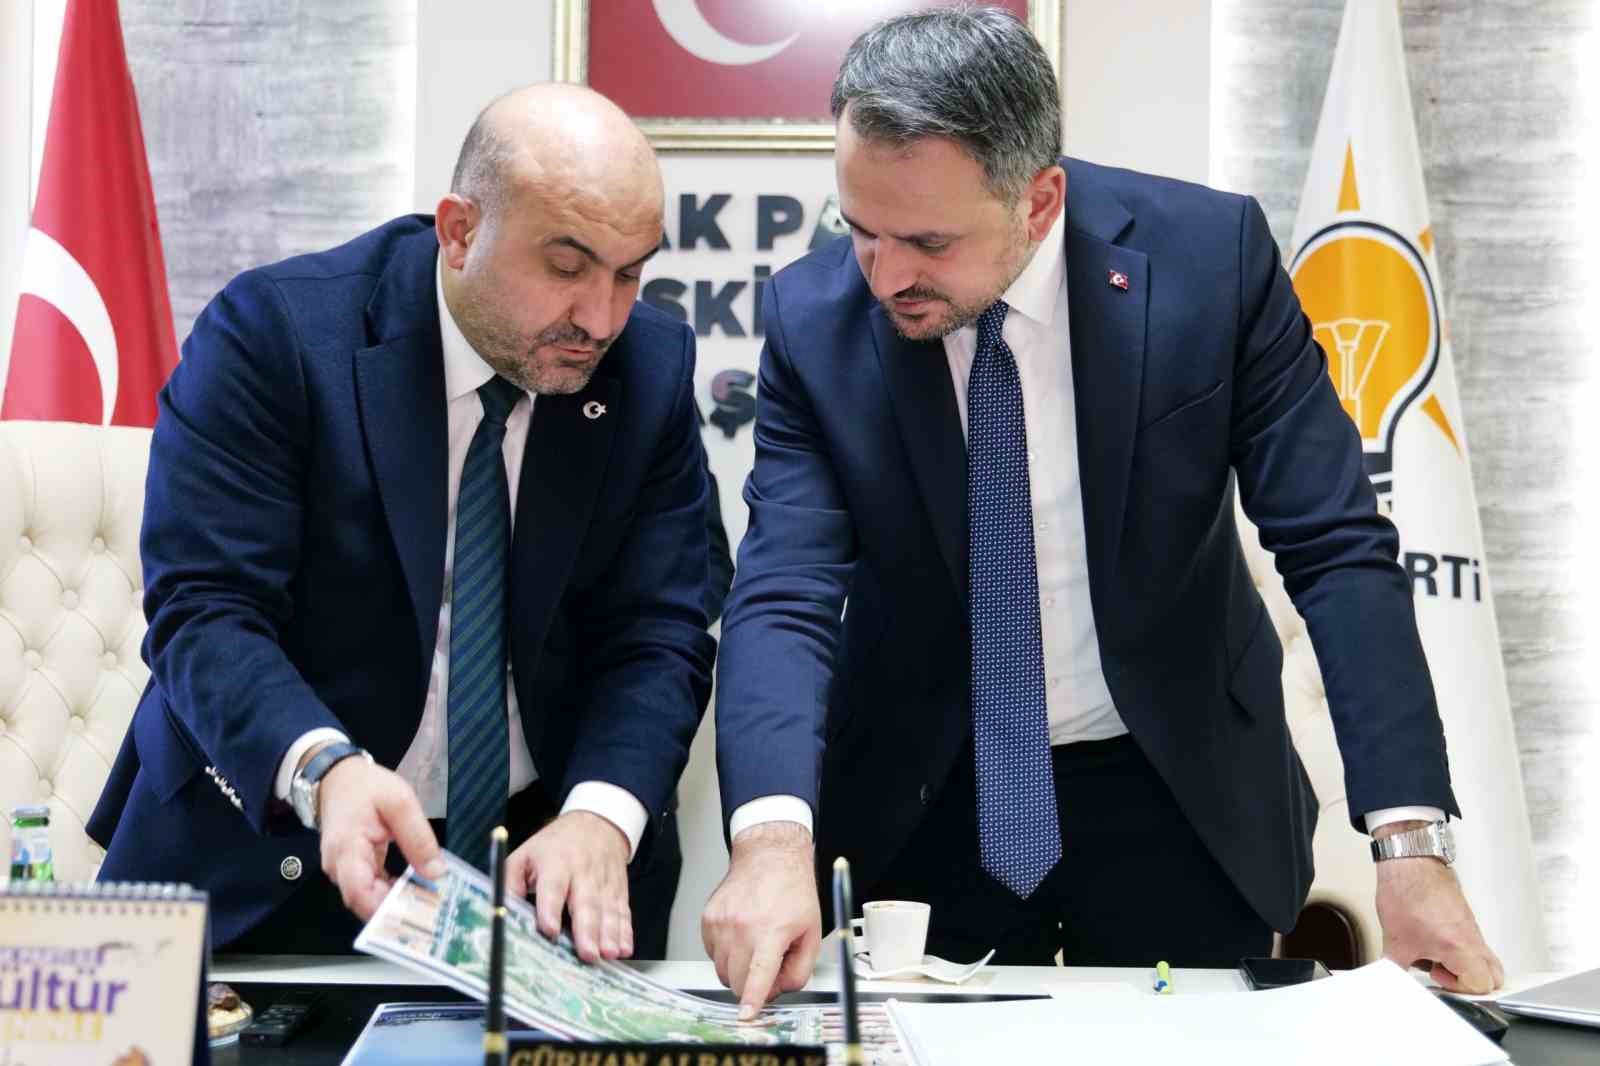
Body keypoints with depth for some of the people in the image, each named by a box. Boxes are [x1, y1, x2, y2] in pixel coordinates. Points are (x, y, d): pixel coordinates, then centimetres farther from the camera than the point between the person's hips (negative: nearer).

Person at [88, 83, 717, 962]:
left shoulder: (653, 369, -2)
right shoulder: (272, 334, -12)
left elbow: (656, 634, -4)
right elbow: (203, 610, -17)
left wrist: (600, 818, -24)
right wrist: (324, 767, -36)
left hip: (546, 854, 2)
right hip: (269, 847, -2)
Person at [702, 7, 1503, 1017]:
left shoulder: (1209, 255, -17)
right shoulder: (813, 319, -13)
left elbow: (1337, 550, -16)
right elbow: (786, 596, -21)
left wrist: (1411, 838, -25)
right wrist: (774, 837, -39)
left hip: (1177, 799, 0)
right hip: (919, 808, 1)